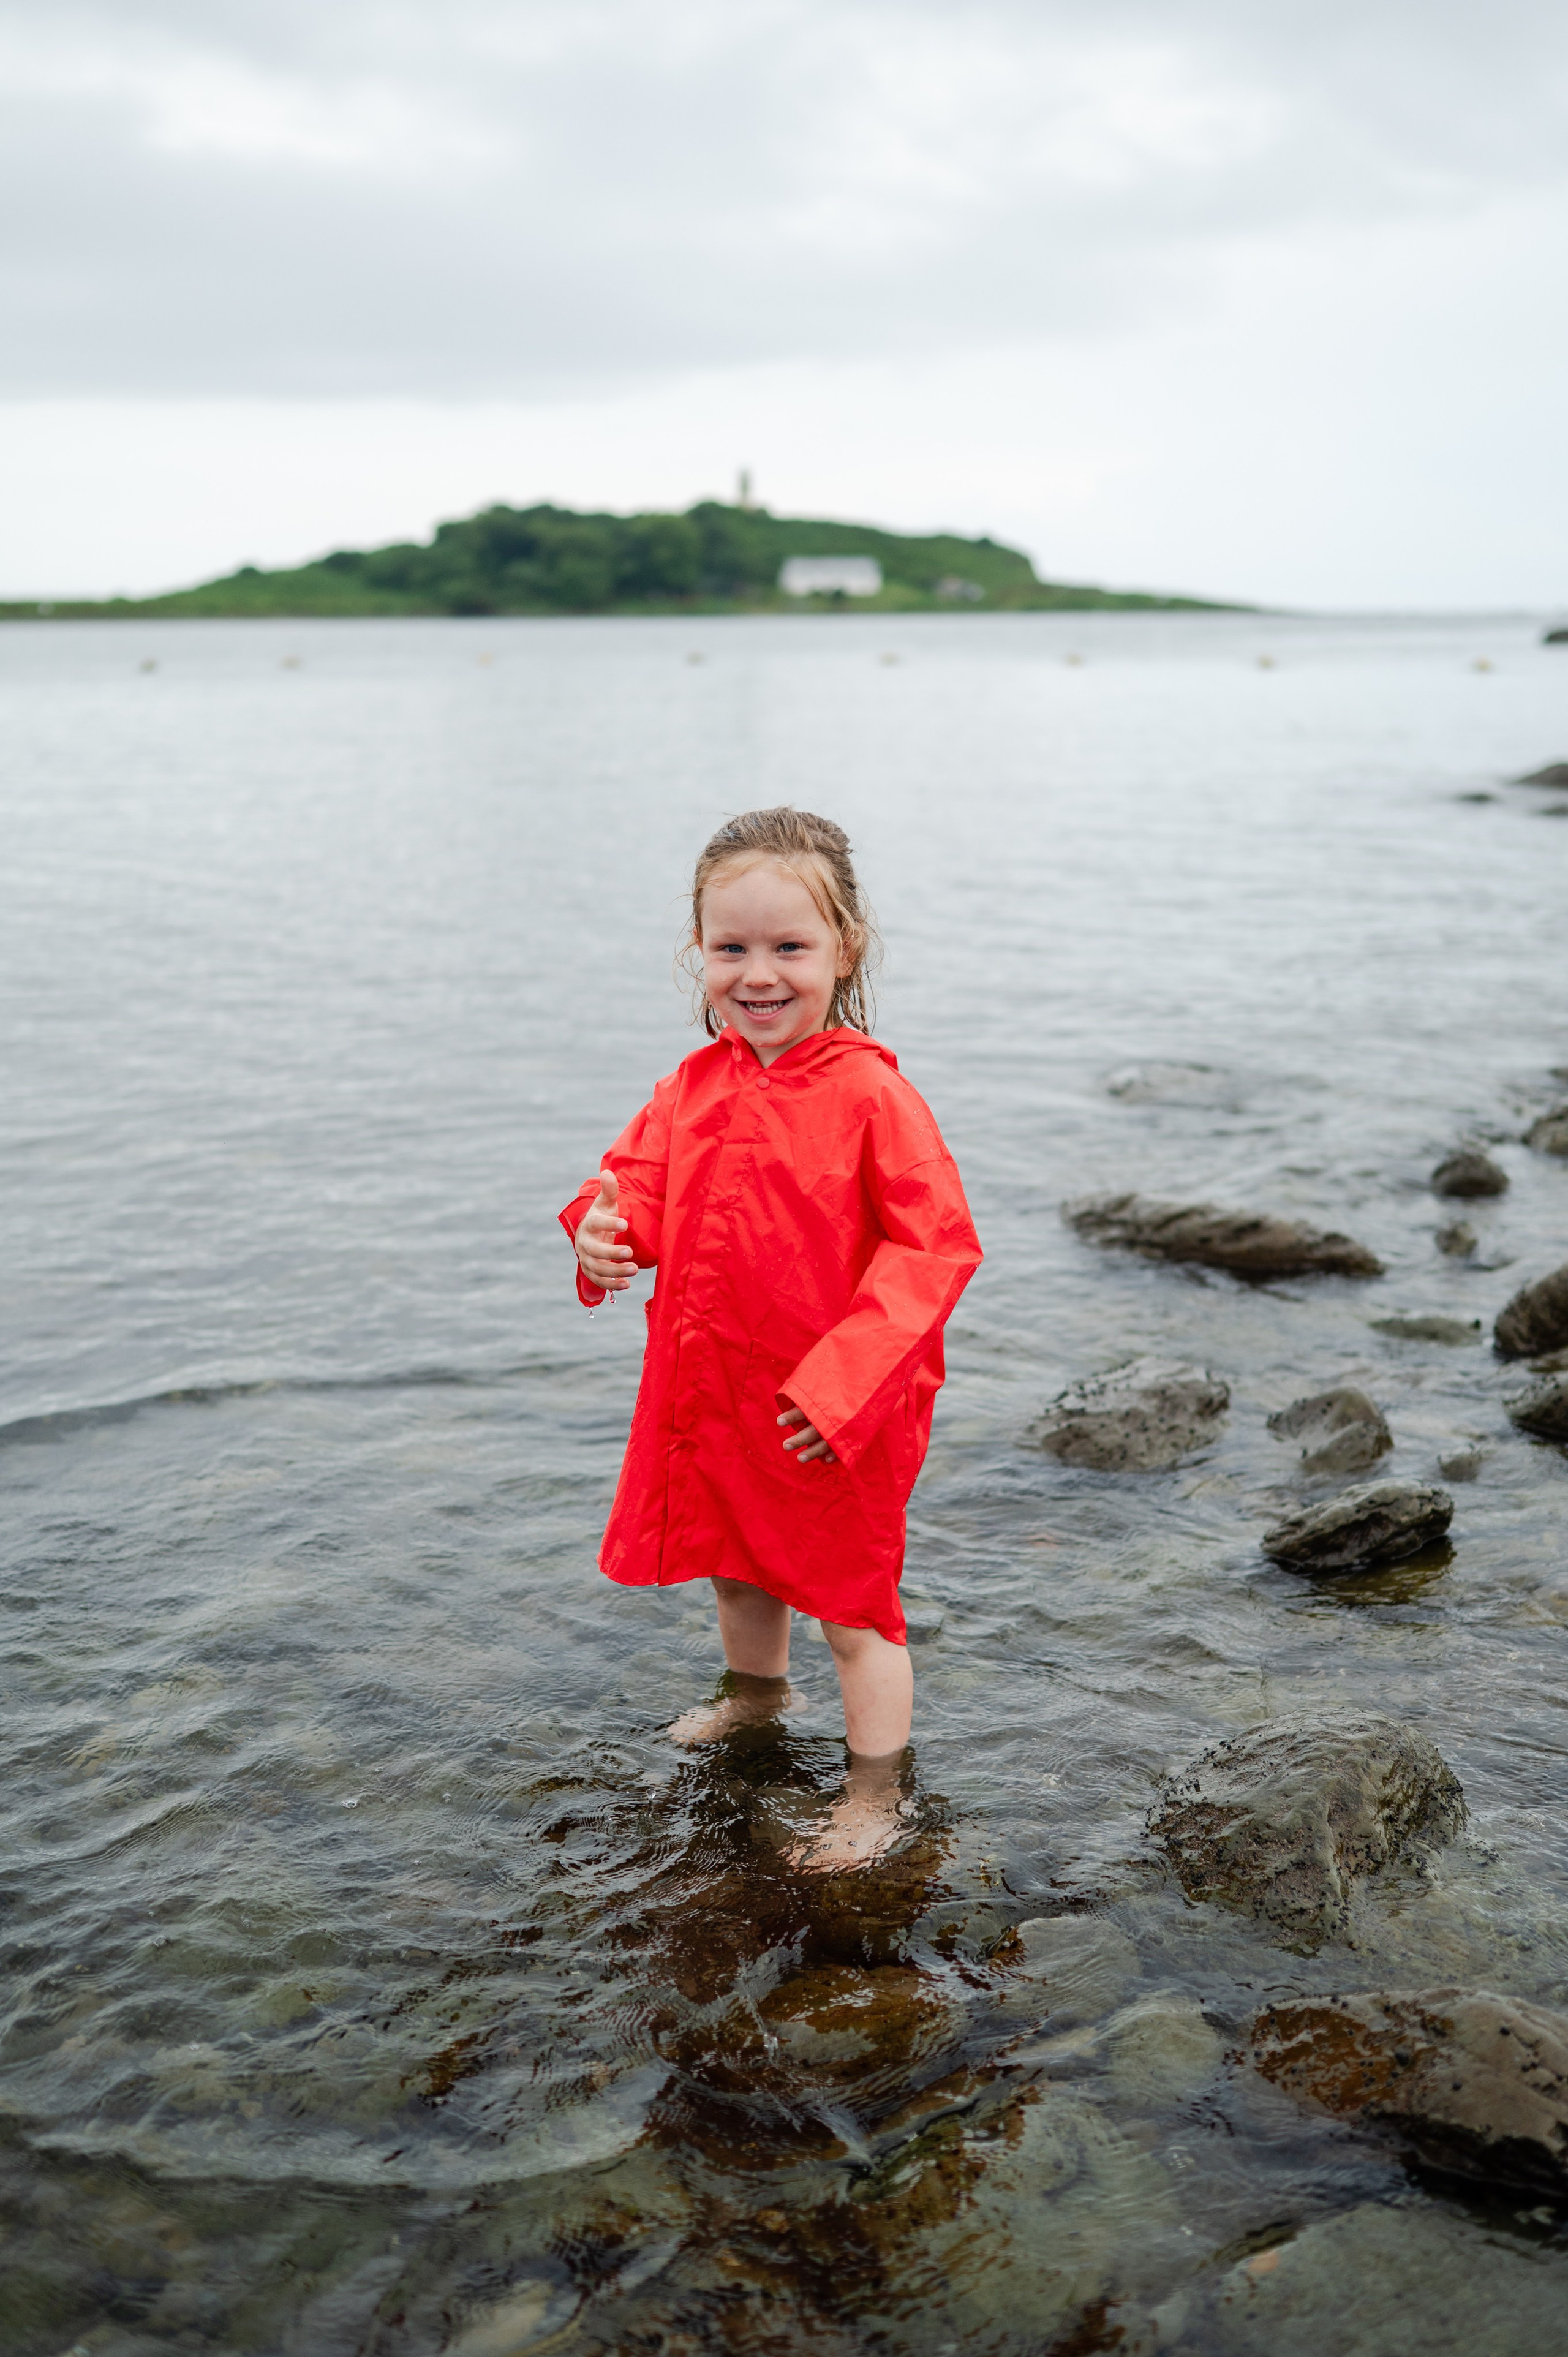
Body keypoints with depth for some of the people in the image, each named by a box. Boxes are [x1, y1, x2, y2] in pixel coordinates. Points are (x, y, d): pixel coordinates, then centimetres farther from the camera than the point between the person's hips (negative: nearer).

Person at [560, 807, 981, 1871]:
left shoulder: (871, 1094, -20)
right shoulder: (695, 1086, 0)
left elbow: (934, 1243, -21)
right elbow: (645, 1176, 11)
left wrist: (843, 1381, -26)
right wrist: (608, 1229, -15)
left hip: (836, 1415, -7)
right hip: (714, 1392, 7)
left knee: (851, 1597, 7)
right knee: (734, 1562, 28)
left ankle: (878, 1792, 25)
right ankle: (755, 1688, 57)